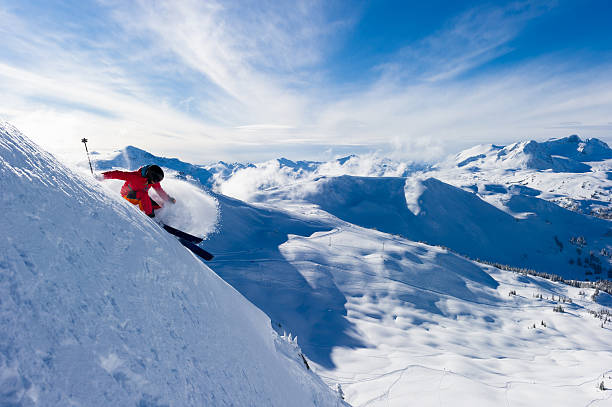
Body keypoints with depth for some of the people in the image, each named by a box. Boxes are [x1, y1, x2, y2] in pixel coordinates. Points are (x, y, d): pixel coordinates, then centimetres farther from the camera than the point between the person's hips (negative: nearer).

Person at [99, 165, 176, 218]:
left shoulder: (153, 179, -14)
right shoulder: (135, 176, -32)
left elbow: (160, 191, 0)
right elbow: (118, 174, -28)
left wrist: (169, 199, -5)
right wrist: (102, 176, -30)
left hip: (141, 197, 6)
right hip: (128, 195, -6)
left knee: (158, 207, -11)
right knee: (143, 195, -38)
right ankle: (150, 216, -32)